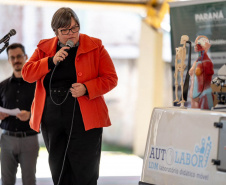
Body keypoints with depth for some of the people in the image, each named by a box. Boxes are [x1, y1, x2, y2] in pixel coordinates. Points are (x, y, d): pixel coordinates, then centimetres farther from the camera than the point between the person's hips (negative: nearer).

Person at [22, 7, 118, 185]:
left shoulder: (95, 47, 2)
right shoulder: (44, 48, 10)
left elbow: (111, 78, 0)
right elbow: (27, 73, 1)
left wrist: (86, 88, -16)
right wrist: (51, 61, -13)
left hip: (84, 120, -3)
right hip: (52, 120, 3)